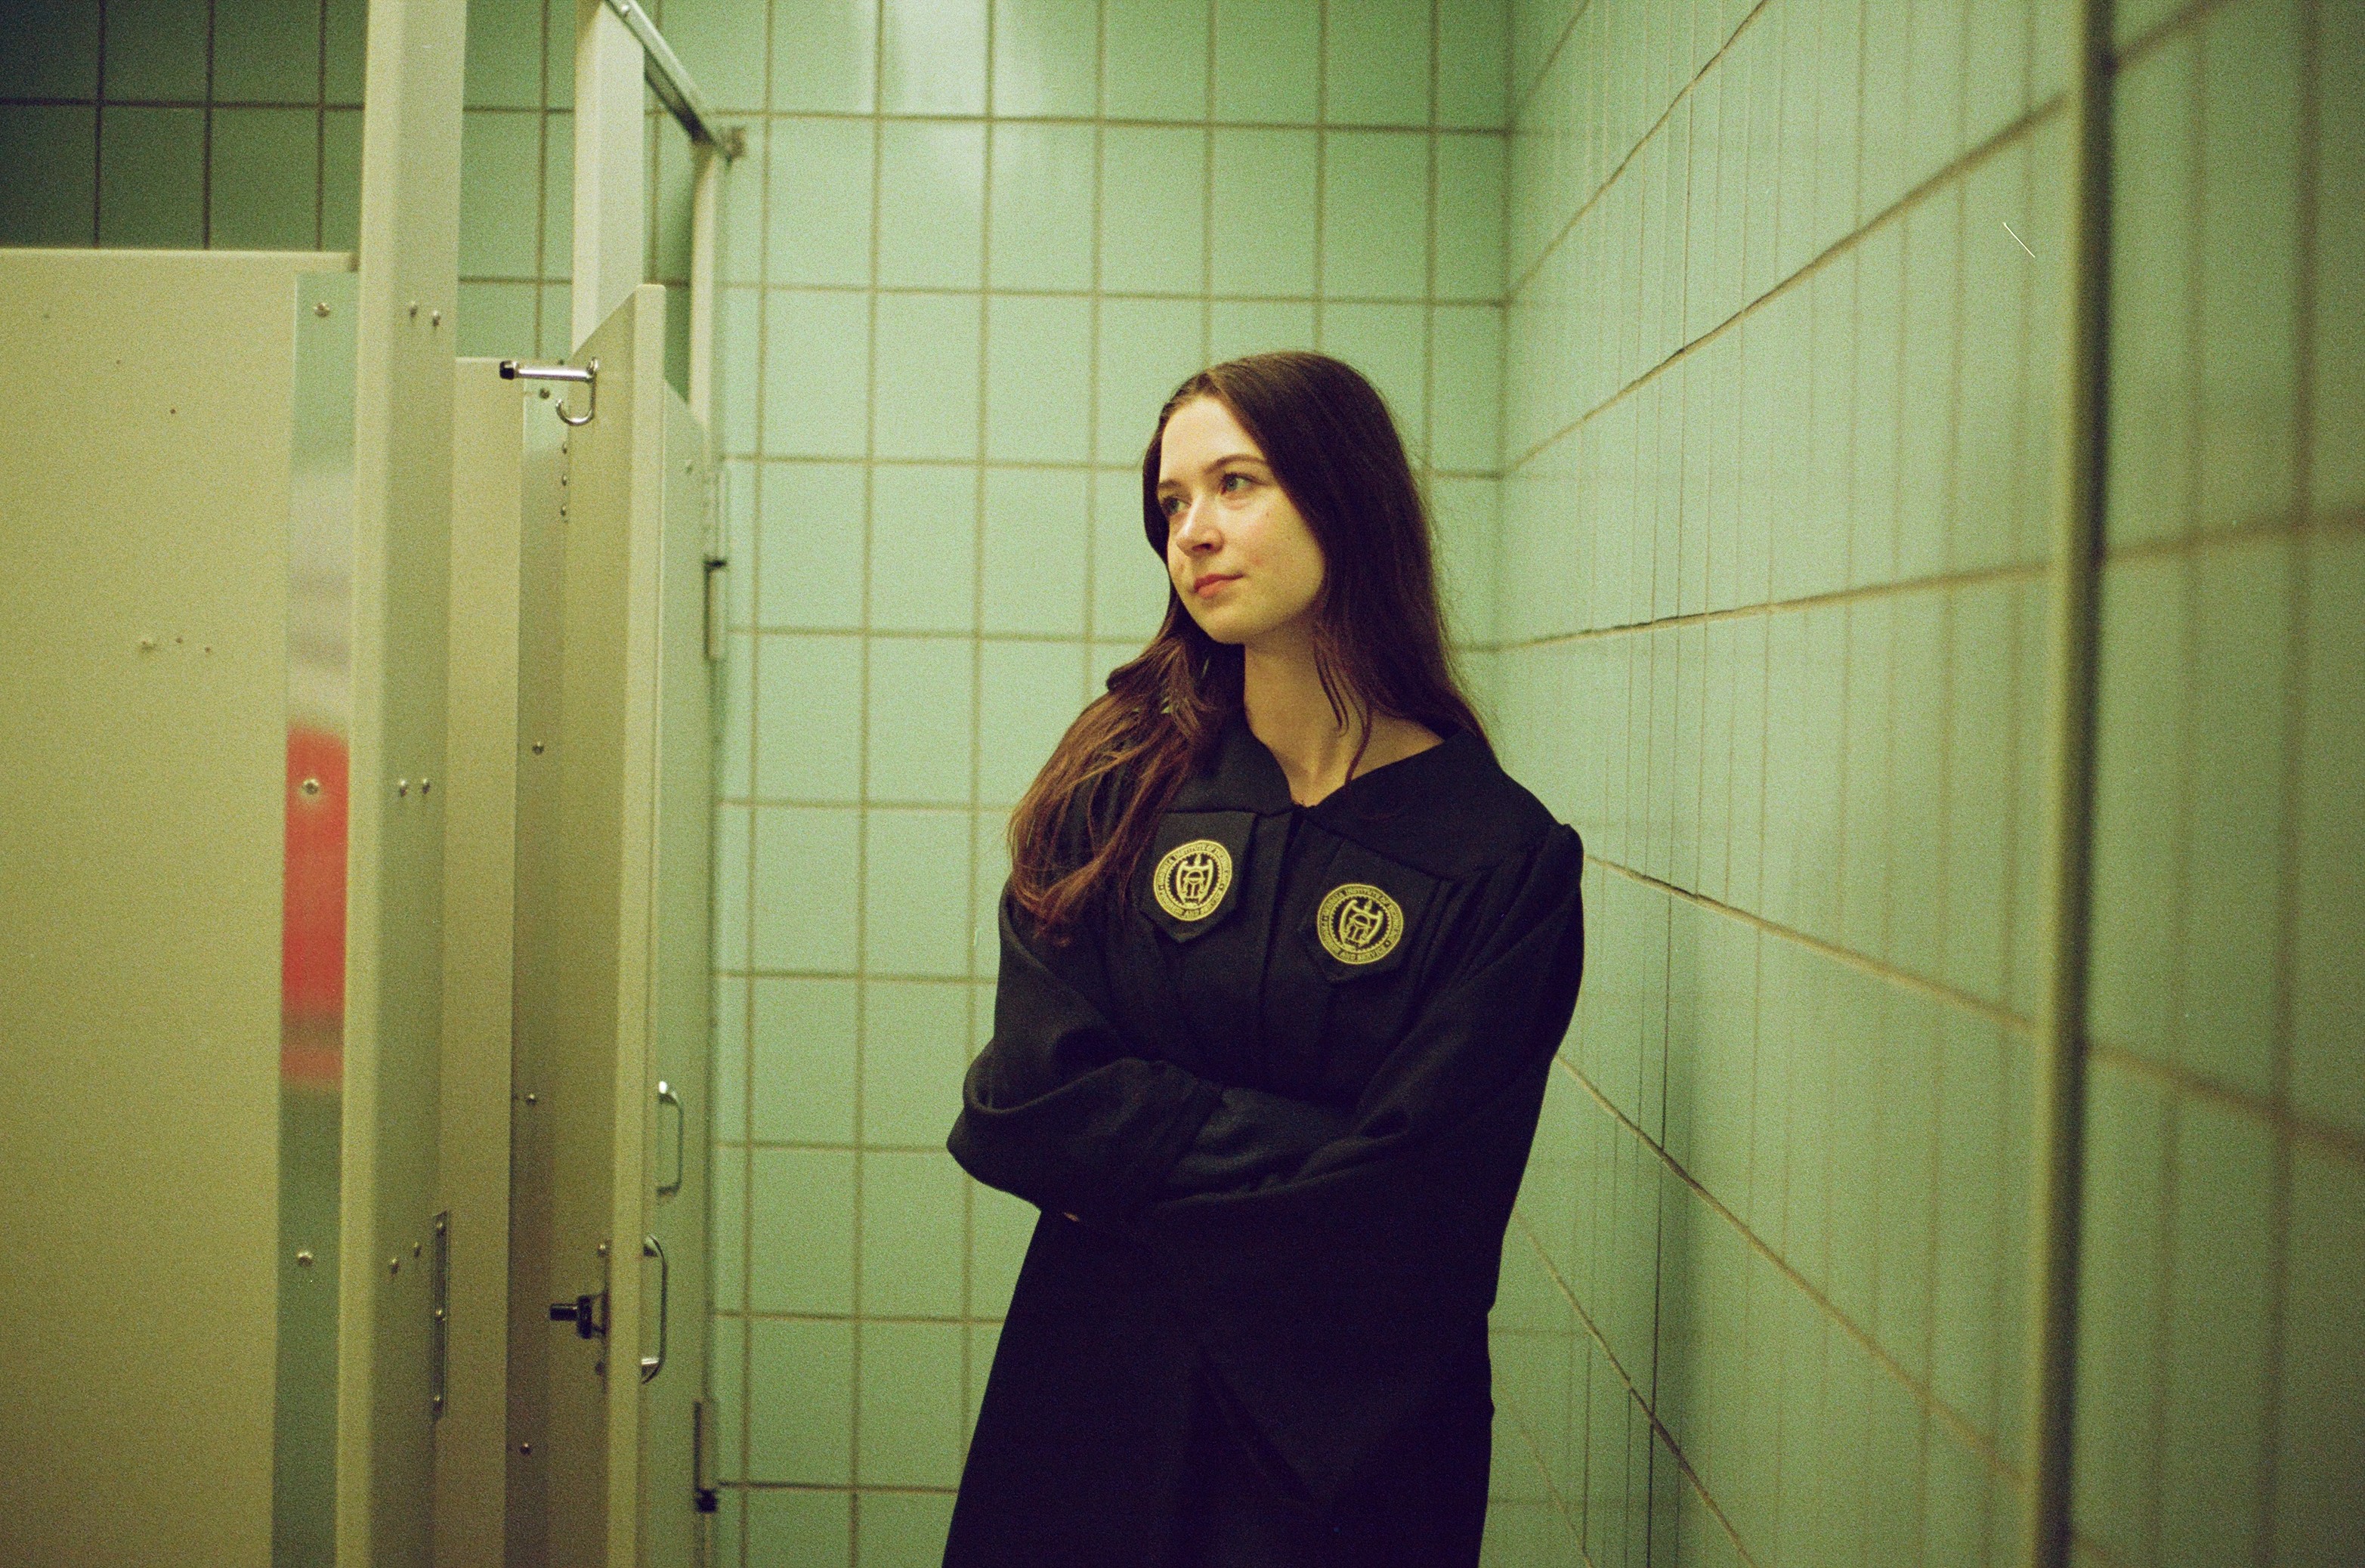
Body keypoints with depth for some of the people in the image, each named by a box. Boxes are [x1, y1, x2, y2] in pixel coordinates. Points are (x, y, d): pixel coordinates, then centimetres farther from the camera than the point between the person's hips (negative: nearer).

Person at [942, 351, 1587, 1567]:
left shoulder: (1506, 859, -9)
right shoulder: (1121, 773, -2)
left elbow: (1404, 1208, -14)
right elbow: (1029, 1093, -10)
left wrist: (1134, 1165, -9)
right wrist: (1289, 1147, -15)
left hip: (1349, 1444, -2)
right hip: (1091, 1399, 2)